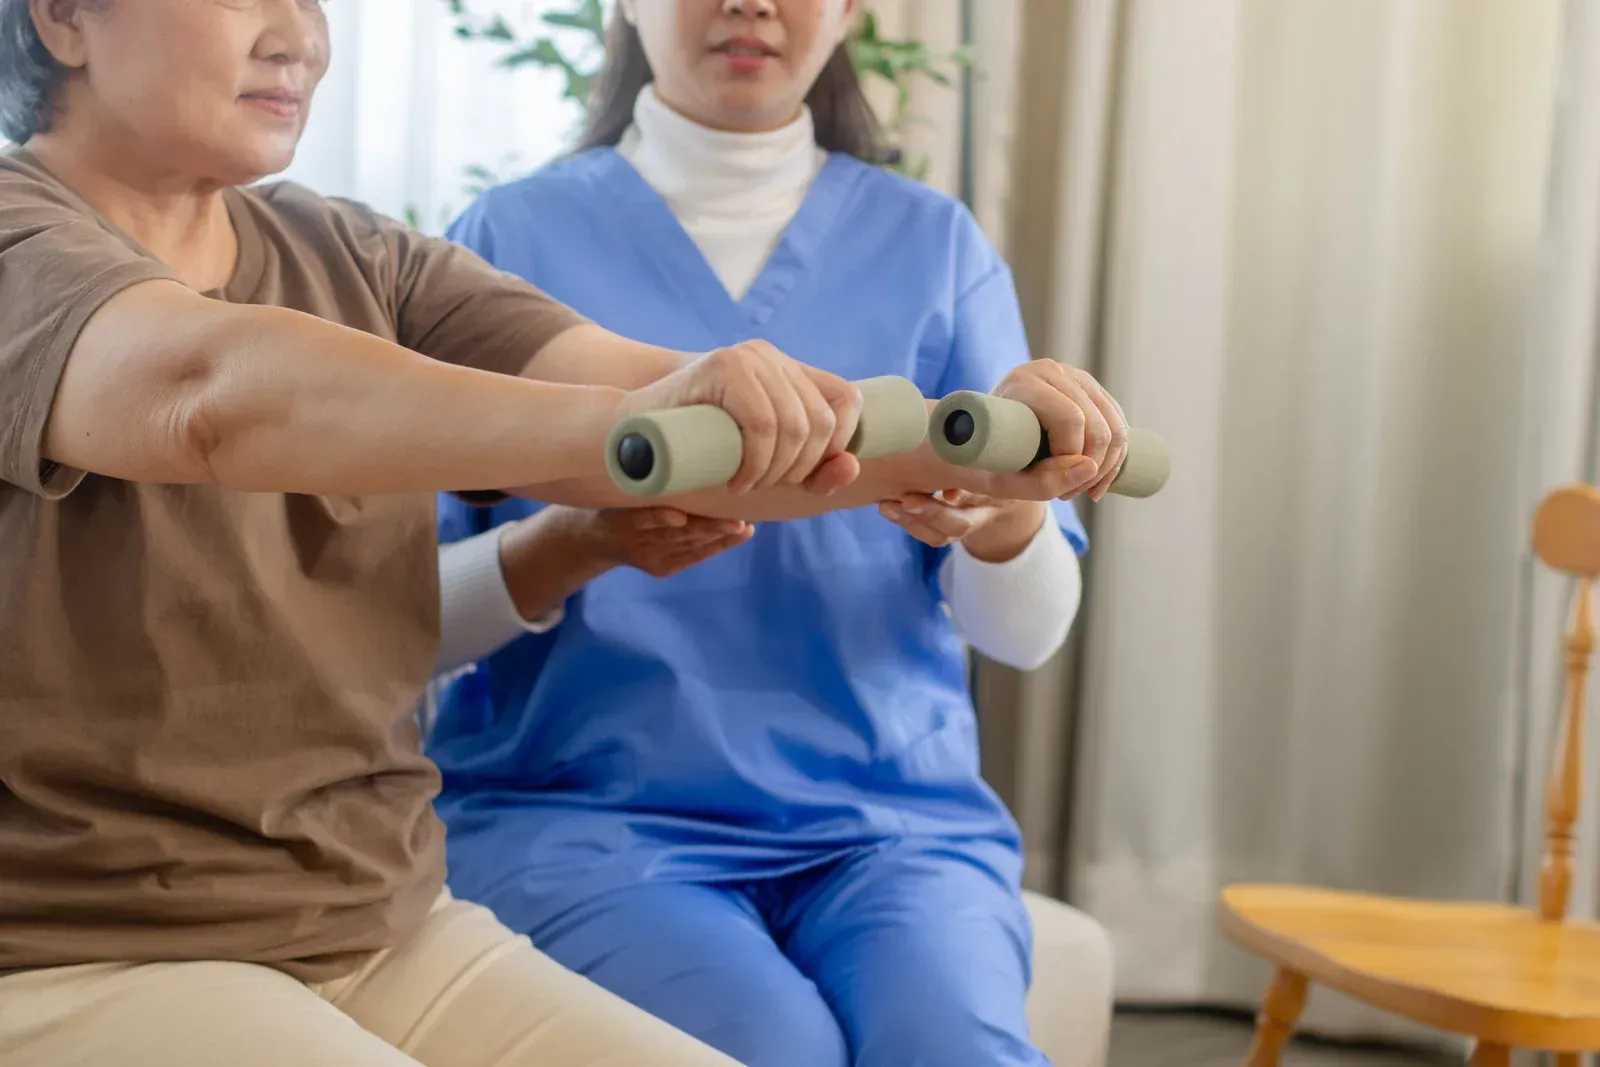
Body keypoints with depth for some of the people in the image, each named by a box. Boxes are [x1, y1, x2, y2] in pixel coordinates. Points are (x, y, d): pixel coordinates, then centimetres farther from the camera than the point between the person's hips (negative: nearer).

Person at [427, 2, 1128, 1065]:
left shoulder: (934, 242, 9)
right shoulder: (519, 233, 5)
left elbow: (1030, 631, 4)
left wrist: (1008, 518, -19)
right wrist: (576, 544, -20)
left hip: (892, 811, 2)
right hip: (577, 805, -1)